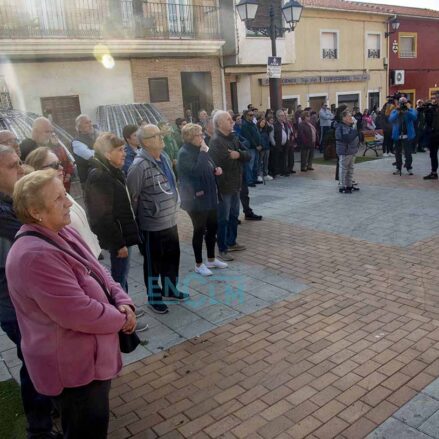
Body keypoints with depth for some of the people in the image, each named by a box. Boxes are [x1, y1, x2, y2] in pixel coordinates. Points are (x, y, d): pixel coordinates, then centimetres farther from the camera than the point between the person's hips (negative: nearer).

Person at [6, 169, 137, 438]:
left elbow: (98, 273, 8)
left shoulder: (63, 232, 1)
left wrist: (123, 302, -8)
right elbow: (79, 312, -30)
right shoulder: (35, 255, -31)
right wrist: (122, 319, -14)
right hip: (72, 367, -9)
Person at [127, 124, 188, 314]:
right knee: (153, 263, 9)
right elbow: (131, 196, -18)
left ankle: (169, 290, 40)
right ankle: (154, 297, 27)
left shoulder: (165, 157, 6)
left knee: (172, 257, 20)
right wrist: (136, 221, -8)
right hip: (152, 225, -8)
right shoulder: (140, 166, -22)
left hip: (170, 221, 8)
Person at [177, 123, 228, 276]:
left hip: (209, 196, 9)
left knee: (212, 227, 14)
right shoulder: (184, 153, -16)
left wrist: (216, 170, 0)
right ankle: (199, 264, 17)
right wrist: (203, 152, -23)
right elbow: (196, 171, -29)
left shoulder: (198, 150, 11)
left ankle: (211, 259, 30)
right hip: (196, 198, -9)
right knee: (199, 230, 1)